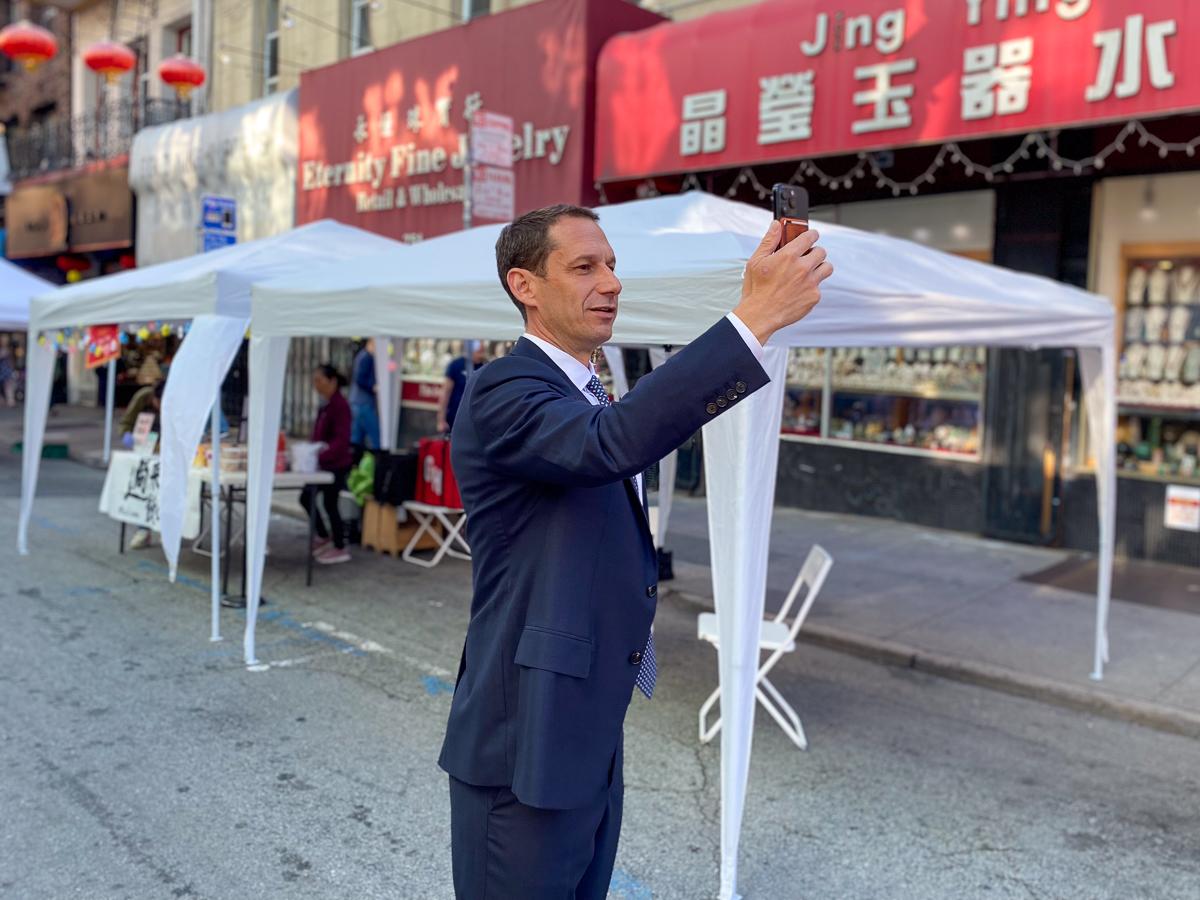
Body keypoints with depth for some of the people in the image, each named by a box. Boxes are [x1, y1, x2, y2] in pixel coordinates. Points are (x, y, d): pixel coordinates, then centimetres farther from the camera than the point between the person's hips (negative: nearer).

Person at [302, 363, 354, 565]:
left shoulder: (339, 405, -17)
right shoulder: (325, 404, 10)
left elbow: (342, 439, -25)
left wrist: (321, 455, -33)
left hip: (337, 463, -9)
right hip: (324, 463, 9)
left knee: (329, 502, -1)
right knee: (306, 497, 13)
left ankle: (340, 549, 14)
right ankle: (324, 537, 29)